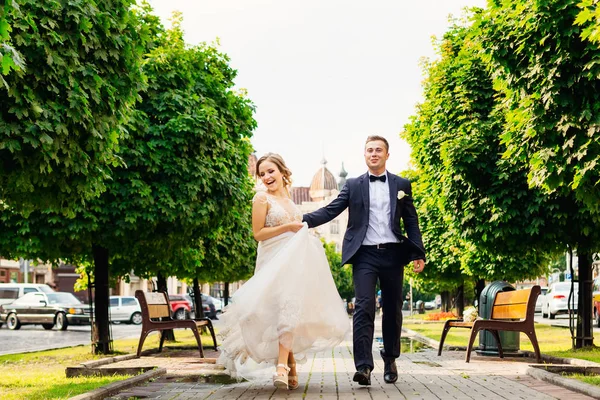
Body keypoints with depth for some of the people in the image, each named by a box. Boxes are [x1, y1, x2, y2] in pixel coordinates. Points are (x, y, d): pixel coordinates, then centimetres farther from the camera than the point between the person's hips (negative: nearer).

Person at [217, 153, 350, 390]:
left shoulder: (288, 198, 16)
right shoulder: (262, 198, -5)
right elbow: (258, 233, -9)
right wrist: (288, 227, -13)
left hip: (293, 261, 6)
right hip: (274, 262, -6)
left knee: (291, 309, -4)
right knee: (286, 307, -17)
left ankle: (284, 366, -7)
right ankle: (286, 367, -10)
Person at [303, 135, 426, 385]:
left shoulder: (402, 185, 9)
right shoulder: (353, 185, 8)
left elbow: (411, 222, 8)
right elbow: (330, 210, -1)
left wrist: (418, 254, 1)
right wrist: (304, 220, -18)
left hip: (393, 254, 2)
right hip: (364, 254, -1)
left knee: (392, 309, 10)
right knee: (364, 308, -12)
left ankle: (390, 360, 27)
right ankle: (363, 367, -17)